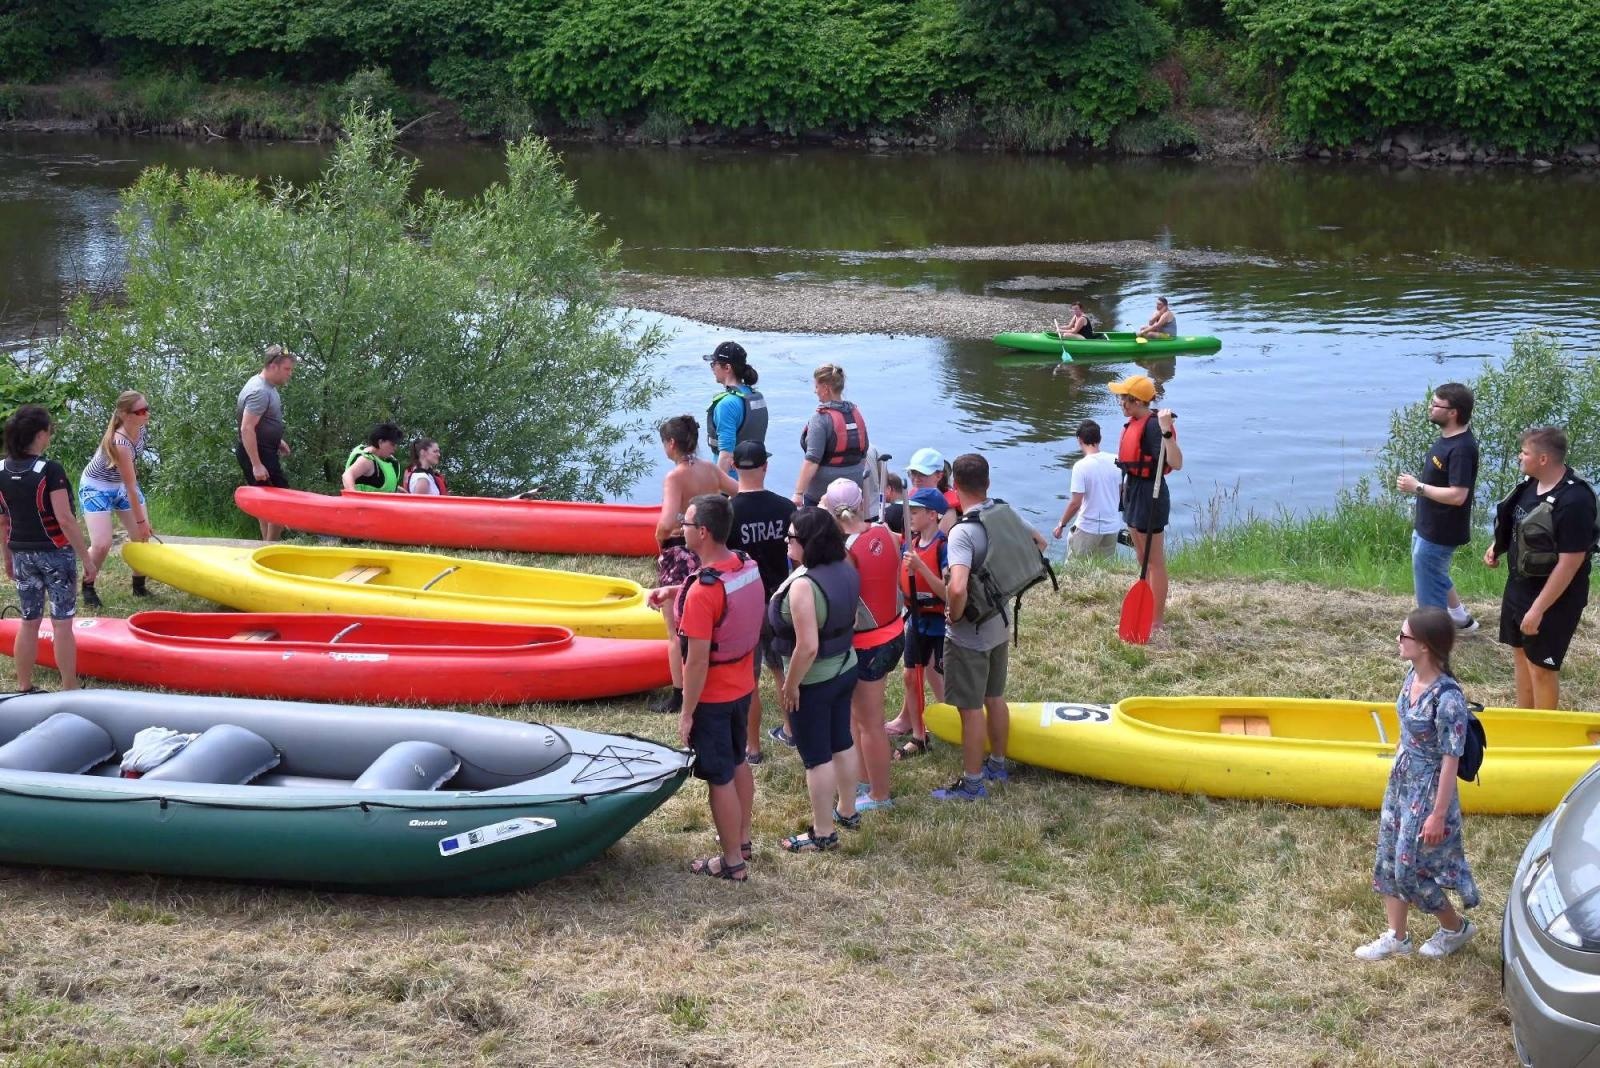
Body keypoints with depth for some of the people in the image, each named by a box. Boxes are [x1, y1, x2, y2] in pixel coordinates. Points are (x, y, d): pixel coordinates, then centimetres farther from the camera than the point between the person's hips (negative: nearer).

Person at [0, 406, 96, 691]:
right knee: (62, 624, 2)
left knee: (29, 622, 14)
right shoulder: (50, 470, -18)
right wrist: (87, 558, -14)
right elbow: (65, 520, -20)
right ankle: (70, 691, 7)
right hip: (55, 554, -5)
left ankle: (24, 689, 20)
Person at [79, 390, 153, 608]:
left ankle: (139, 586, 21)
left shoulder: (141, 426, -12)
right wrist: (141, 520, -20)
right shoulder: (119, 443, -35)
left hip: (121, 483, 8)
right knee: (102, 545, -15)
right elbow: (131, 487, -28)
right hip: (97, 488, -8)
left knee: (142, 536, 5)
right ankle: (88, 588, 9)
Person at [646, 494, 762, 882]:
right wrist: (675, 591, 8)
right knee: (738, 762, 24)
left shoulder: (702, 592, -30)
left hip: (712, 697, -8)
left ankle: (732, 862, 17)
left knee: (719, 778, 6)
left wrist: (686, 714, -15)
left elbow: (697, 662, -26)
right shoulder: (749, 567, -5)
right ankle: (741, 839, 41)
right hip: (742, 687, 8)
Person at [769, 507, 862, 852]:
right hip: (844, 668, 8)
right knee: (842, 742, 23)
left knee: (816, 756, 5)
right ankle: (847, 811, 39)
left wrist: (790, 685, -18)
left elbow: (807, 647, -30)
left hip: (813, 681, -8)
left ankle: (823, 833, 15)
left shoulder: (803, 584, -29)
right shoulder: (845, 570, -3)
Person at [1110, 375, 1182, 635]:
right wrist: (1127, 487, 23)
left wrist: (1166, 431, -43)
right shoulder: (1135, 422, 6)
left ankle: (1157, 623, 5)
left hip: (1149, 495, -10)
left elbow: (1176, 464, -33)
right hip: (1134, 491, 10)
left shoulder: (1153, 426, -23)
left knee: (1155, 562, -1)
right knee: (1142, 558, 21)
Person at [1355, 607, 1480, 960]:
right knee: (1390, 858, 16)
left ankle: (1456, 927, 31)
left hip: (1428, 790, -8)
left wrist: (1438, 815, -19)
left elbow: (1451, 761, -23)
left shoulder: (1447, 698, -30)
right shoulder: (1413, 676, -5)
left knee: (1412, 867, 6)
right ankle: (1396, 937, 32)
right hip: (1401, 782, 8)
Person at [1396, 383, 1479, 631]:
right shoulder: (1447, 437, 3)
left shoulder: (1462, 448, -28)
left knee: (1429, 585, 5)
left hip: (1439, 533, -10)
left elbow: (1457, 495, -31)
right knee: (1435, 575, 28)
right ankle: (1461, 618, 45)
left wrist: (1417, 487, -26)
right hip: (1427, 527, 10)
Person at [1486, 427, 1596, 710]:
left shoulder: (1574, 501, -28)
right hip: (1519, 586, 9)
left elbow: (1570, 563, -26)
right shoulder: (1531, 483, -1)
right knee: (1522, 653, 20)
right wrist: (1497, 546, 5)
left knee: (1541, 665, 2)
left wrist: (1538, 608, -24)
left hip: (1553, 597, -9)